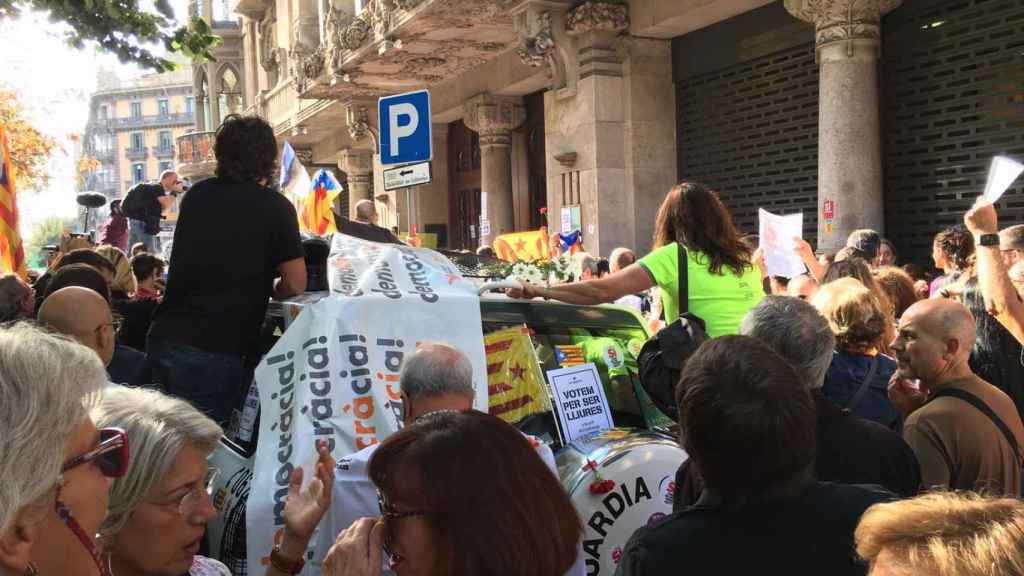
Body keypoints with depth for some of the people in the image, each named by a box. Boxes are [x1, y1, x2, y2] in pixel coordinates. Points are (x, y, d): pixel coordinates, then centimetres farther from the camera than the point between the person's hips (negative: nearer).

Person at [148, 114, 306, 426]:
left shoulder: (196, 195, 11)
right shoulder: (275, 207, -5)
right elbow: (296, 286, -4)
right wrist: (265, 290, 17)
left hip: (163, 338, 6)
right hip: (212, 353, -6)